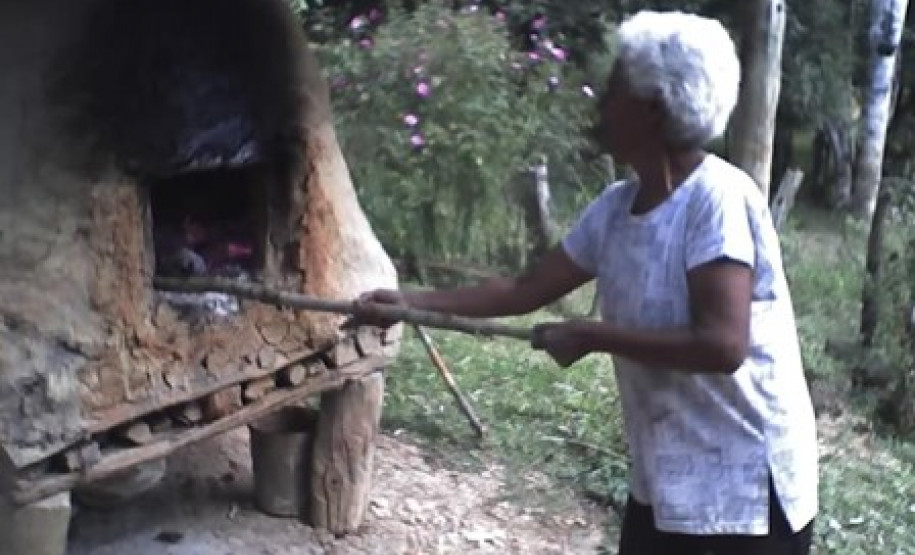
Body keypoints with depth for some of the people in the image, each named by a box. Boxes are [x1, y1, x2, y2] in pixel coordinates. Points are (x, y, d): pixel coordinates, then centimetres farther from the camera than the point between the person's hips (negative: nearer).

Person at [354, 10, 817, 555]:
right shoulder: (615, 208, 2)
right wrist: (410, 301, 7)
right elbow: (524, 290, 10)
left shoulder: (719, 198, -21)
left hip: (744, 488, -7)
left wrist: (591, 336, -19)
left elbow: (722, 345, -28)